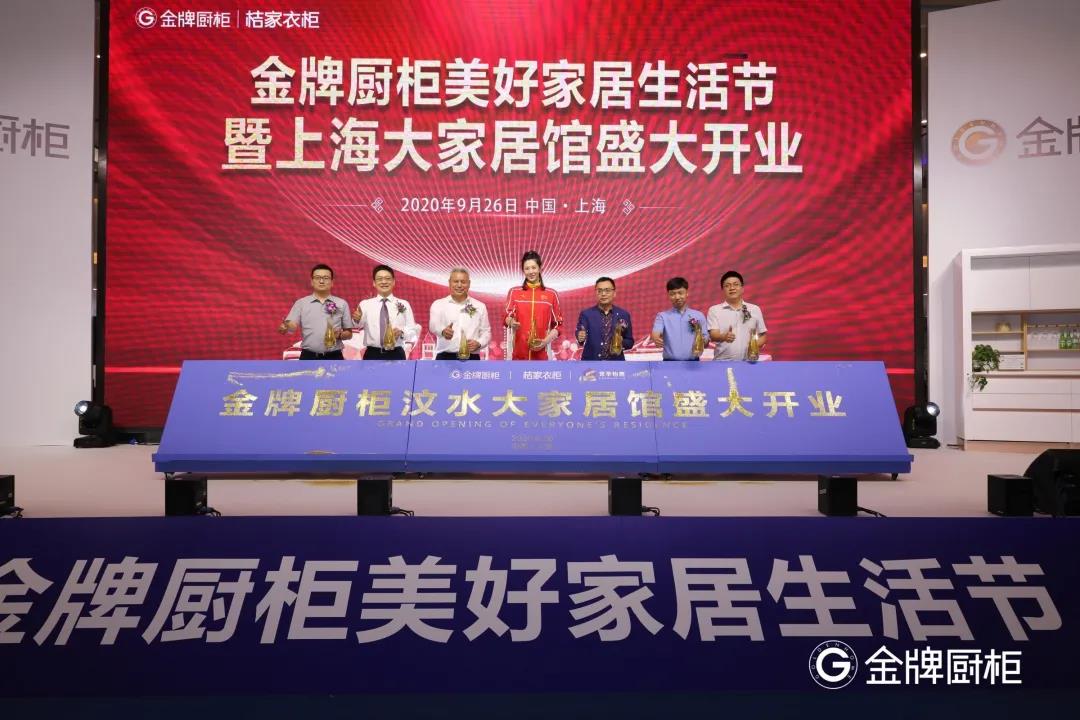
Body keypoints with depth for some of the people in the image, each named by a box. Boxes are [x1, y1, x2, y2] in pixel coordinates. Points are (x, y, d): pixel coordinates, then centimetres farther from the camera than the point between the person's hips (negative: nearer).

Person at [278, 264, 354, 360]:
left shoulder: (342, 304, 7)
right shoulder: (301, 303, 5)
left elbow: (349, 333, 11)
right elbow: (290, 326, -6)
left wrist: (340, 334, -10)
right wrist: (284, 327, -30)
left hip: (334, 358, 1)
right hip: (309, 358, 0)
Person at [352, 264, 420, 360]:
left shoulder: (404, 304, 7)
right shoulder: (365, 304, 5)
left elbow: (413, 331, 4)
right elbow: (360, 324, -15)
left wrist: (402, 332, -17)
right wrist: (357, 319, -38)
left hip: (396, 355, 0)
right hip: (372, 355, 0)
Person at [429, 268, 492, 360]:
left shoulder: (480, 307, 13)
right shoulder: (438, 304, 5)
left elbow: (486, 332, 14)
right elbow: (434, 325, -14)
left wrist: (478, 343, -8)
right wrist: (443, 331, -38)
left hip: (471, 359, 2)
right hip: (445, 357, -1)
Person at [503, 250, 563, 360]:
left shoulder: (551, 294, 8)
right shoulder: (514, 292, 8)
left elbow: (558, 324, 9)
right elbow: (506, 316, 6)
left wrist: (546, 340, -6)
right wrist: (511, 322, -17)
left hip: (542, 353, 0)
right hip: (520, 352, 0)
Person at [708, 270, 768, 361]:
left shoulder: (755, 309, 12)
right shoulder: (714, 310, 4)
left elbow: (762, 335, 17)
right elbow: (713, 335, -8)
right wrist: (724, 337, -31)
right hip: (722, 362, -2)